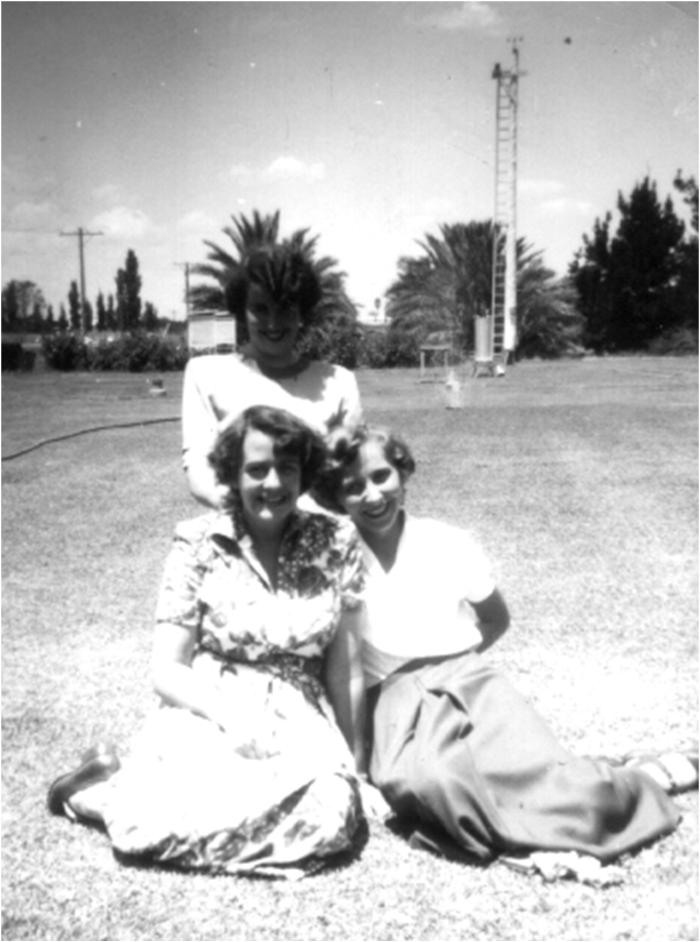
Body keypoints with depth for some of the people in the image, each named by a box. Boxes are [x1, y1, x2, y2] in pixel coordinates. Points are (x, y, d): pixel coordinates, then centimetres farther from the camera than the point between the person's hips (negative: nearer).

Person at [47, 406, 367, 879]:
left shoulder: (336, 542, 1)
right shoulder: (198, 542, -2)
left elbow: (342, 665, 5)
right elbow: (166, 671, -2)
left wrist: (351, 756, 4)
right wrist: (229, 715, -19)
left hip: (296, 721, 2)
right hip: (205, 713, -2)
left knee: (331, 812, -32)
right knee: (159, 814, -35)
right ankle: (112, 789, 3)